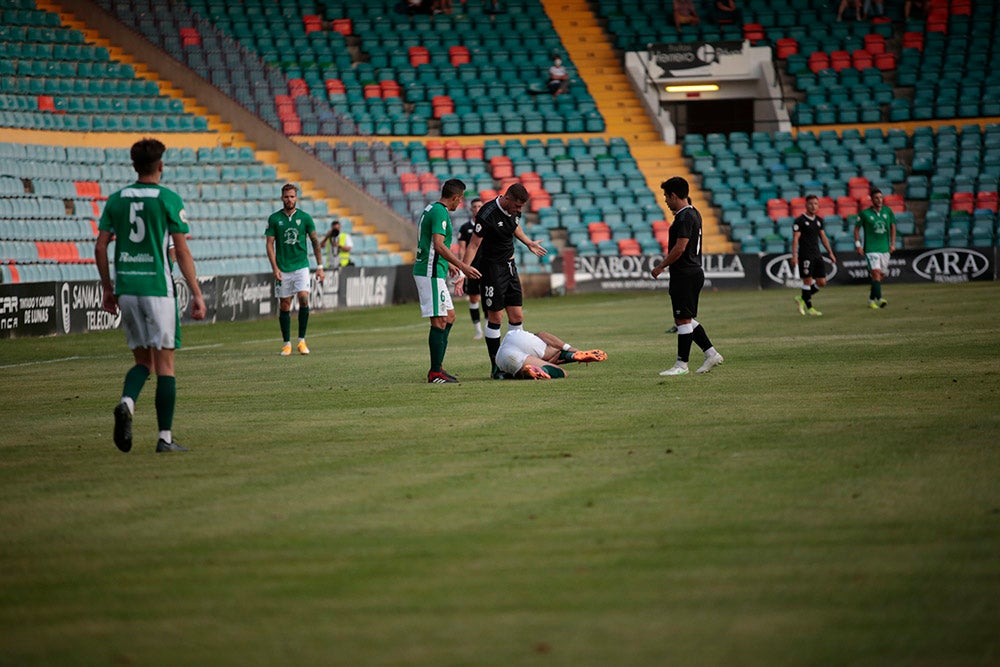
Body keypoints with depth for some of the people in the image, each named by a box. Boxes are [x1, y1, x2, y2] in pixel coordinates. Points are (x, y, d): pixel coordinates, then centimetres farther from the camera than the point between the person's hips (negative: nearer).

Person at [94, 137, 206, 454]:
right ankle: (165, 437, 2)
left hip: (126, 288, 4)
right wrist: (197, 294, -3)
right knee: (164, 363, 2)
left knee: (143, 360, 15)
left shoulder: (116, 199, 6)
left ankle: (126, 403, -15)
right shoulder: (169, 199, -6)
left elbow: (100, 248, 5)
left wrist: (107, 288, 16)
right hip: (158, 288, -4)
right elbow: (182, 252, -8)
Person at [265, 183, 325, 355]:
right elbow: (270, 244, 1)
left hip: (301, 266, 0)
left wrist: (320, 266, 4)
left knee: (303, 298, -16)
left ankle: (302, 340, -6)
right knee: (284, 305, 2)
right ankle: (286, 343, 11)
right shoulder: (274, 219, 1)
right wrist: (275, 268, -9)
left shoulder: (305, 217, 2)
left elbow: (315, 242, 8)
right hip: (282, 269, 0)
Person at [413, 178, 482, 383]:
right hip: (431, 273, -11)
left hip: (432, 272, 11)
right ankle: (435, 373, -7)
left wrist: (447, 265, 37)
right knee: (439, 321, -8)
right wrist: (462, 266, -25)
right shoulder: (440, 213, -15)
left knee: (449, 316, 14)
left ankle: (437, 367, 15)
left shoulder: (431, 210, 17)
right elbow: (439, 245, -25)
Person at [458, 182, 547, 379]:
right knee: (495, 318, -5)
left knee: (517, 316, 4)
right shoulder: (487, 215, -23)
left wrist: (529, 243, 37)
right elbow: (474, 245, -20)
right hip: (491, 268, -7)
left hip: (509, 265, 7)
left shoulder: (514, 211, -1)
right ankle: (495, 367, 2)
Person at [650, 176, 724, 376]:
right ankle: (711, 354, 12)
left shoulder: (684, 218, -17)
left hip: (684, 275, -10)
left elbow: (680, 248, -22)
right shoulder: (693, 214, 15)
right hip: (694, 272, 10)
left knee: (683, 319, -4)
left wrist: (660, 267, -14)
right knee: (687, 319, 15)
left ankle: (681, 364, 1)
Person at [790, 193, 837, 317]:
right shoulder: (800, 221, -7)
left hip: (817, 255, 7)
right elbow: (795, 238, -10)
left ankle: (802, 298, 20)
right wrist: (794, 256, -18)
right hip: (805, 256, -7)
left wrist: (830, 252, 18)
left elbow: (823, 237, 21)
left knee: (822, 282, 4)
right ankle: (809, 307, 5)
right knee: (808, 281, -5)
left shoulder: (818, 220, 13)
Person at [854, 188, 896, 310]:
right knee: (876, 272, -19)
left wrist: (892, 243, 9)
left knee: (881, 275, 9)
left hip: (885, 248, 5)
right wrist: (858, 245, -4)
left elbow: (892, 226, 16)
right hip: (871, 248, -5)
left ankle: (871, 299, 24)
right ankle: (879, 299, -26)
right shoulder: (865, 214, -5)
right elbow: (857, 228, 4)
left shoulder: (888, 211, 5)